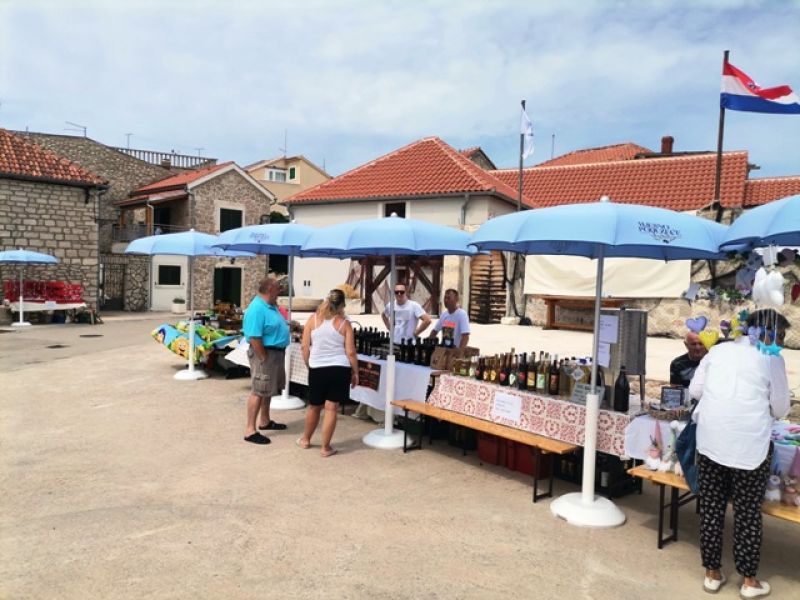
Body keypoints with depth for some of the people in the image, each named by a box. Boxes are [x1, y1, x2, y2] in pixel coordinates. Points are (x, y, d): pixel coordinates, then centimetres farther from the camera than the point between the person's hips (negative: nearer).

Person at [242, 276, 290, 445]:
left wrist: (288, 324, 11)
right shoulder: (257, 309, -23)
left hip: (276, 353, 10)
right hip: (264, 353, -10)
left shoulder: (271, 305, 10)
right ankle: (250, 430, -2)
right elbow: (254, 338, -26)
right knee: (258, 391, -7)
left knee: (268, 389, 20)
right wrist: (264, 359, -22)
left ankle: (265, 421, 33)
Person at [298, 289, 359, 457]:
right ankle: (325, 448, 11)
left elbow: (305, 347, 2)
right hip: (339, 369, -2)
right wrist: (355, 372, 6)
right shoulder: (344, 323, -2)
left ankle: (305, 440, 37)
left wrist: (309, 366, 15)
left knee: (314, 406, 19)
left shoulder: (313, 319, 1)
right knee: (331, 408, 4)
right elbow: (350, 352, -4)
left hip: (317, 369, 2)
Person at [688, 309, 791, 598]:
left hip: (711, 438, 3)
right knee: (748, 512, 10)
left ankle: (712, 573, 23)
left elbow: (694, 390, 9)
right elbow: (780, 409, 3)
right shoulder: (772, 358, -3)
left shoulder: (718, 350, 8)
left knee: (711, 507, 11)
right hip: (749, 443, -3)